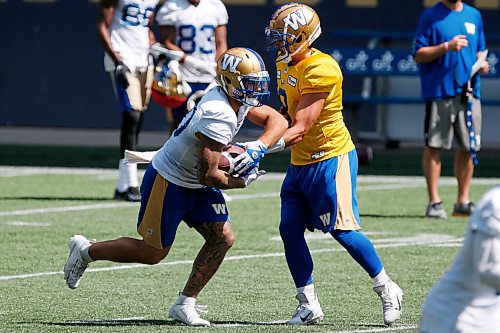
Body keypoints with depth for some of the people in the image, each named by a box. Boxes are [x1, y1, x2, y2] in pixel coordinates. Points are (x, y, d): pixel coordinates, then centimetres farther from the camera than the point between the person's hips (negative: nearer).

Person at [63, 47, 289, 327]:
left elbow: (278, 120, 3)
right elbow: (208, 175, -29)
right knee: (153, 253, 3)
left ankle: (185, 304, 7)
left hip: (195, 185, 9)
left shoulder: (240, 101, -4)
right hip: (168, 183, -9)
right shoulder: (219, 115, -32)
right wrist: (243, 181, -13)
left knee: (223, 238, -2)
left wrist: (260, 146, -16)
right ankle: (86, 251, 23)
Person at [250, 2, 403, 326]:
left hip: (331, 157, -9)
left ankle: (388, 290, 9)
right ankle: (309, 305, 7)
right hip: (300, 162, 9)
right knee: (290, 229, 1)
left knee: (344, 230, -8)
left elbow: (302, 128, -26)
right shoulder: (285, 65, 7)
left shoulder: (321, 70, -23)